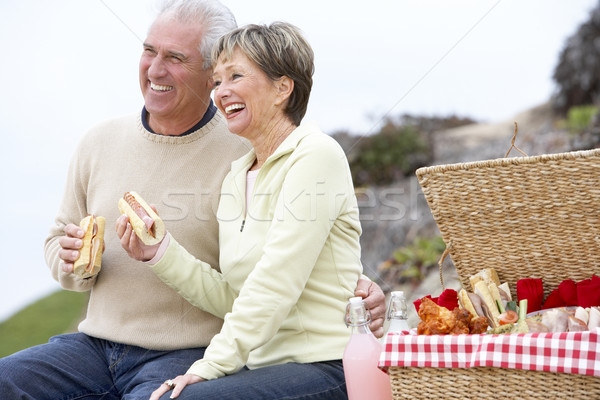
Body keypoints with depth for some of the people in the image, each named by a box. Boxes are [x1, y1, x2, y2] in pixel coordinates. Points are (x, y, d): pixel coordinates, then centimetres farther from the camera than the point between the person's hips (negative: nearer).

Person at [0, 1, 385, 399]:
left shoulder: (245, 155, -7)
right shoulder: (100, 142, 9)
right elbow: (60, 239, 19)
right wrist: (70, 261, -4)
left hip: (191, 355, -5)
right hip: (97, 346, 5)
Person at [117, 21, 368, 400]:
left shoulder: (316, 155, -8)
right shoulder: (235, 180, 15)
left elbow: (276, 283, -16)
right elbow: (232, 299, 12)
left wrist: (211, 367, -18)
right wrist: (161, 252, 1)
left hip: (325, 366, -7)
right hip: (265, 365, 7)